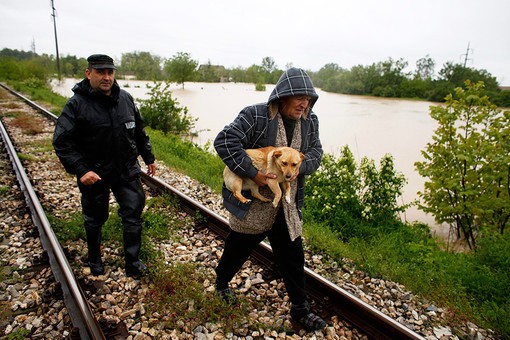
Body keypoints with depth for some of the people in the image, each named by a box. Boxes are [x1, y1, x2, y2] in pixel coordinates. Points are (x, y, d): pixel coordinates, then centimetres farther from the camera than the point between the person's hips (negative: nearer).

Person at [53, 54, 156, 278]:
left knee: (133, 215, 2)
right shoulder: (77, 104, -13)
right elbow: (62, 141, -15)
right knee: (95, 220, 16)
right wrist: (80, 170, -24)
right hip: (94, 174, -3)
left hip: (127, 171, 3)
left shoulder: (125, 99, 1)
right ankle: (94, 261, 41)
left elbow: (140, 132, 11)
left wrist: (148, 158, 14)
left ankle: (133, 264, 18)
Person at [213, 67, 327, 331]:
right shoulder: (256, 116, -20)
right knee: (239, 248, 18)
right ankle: (222, 282, 50)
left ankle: (300, 309, 32)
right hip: (252, 204, -5)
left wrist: (299, 167, -18)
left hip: (287, 207, 5)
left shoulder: (310, 122, 1)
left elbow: (316, 152, 4)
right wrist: (252, 173, -28)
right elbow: (224, 141, -25)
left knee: (293, 257, 13)